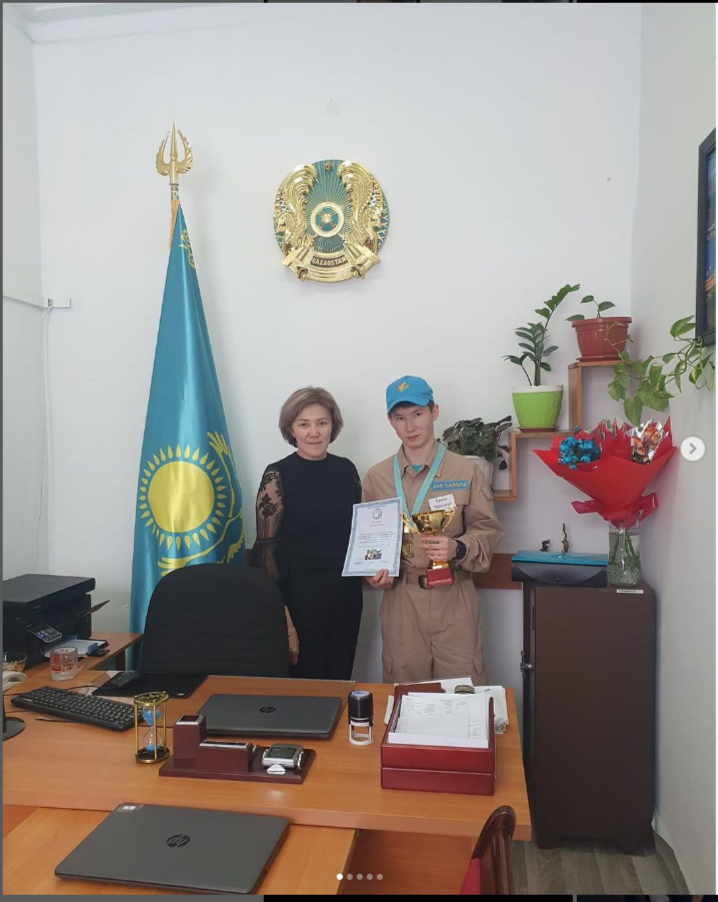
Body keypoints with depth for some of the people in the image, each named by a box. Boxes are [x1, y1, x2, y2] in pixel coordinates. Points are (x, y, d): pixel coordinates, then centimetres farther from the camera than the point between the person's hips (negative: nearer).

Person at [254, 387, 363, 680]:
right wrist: (281, 618, -14)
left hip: (346, 596, 5)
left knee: (340, 683, 18)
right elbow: (266, 549, -11)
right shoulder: (278, 476, -11)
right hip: (300, 598, -4)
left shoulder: (346, 469, 3)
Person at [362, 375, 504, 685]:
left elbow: (488, 529, 0)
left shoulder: (465, 471, -3)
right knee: (404, 690, 14)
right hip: (400, 599, 2)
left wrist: (458, 549, -19)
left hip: (454, 597, -1)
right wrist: (374, 571, -9)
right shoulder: (376, 477, 3)